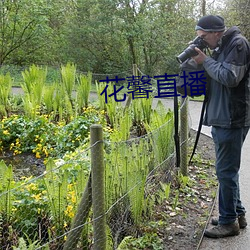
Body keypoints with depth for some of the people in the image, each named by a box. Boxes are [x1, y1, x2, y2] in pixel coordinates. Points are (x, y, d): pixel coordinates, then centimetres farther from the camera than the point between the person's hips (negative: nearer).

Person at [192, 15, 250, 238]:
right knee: (228, 169, 16)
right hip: (221, 119, 10)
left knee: (226, 171, -3)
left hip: (232, 120, -10)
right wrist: (201, 62, 2)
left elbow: (230, 77, -21)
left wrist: (206, 61, -12)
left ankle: (229, 221, 9)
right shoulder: (221, 48, 16)